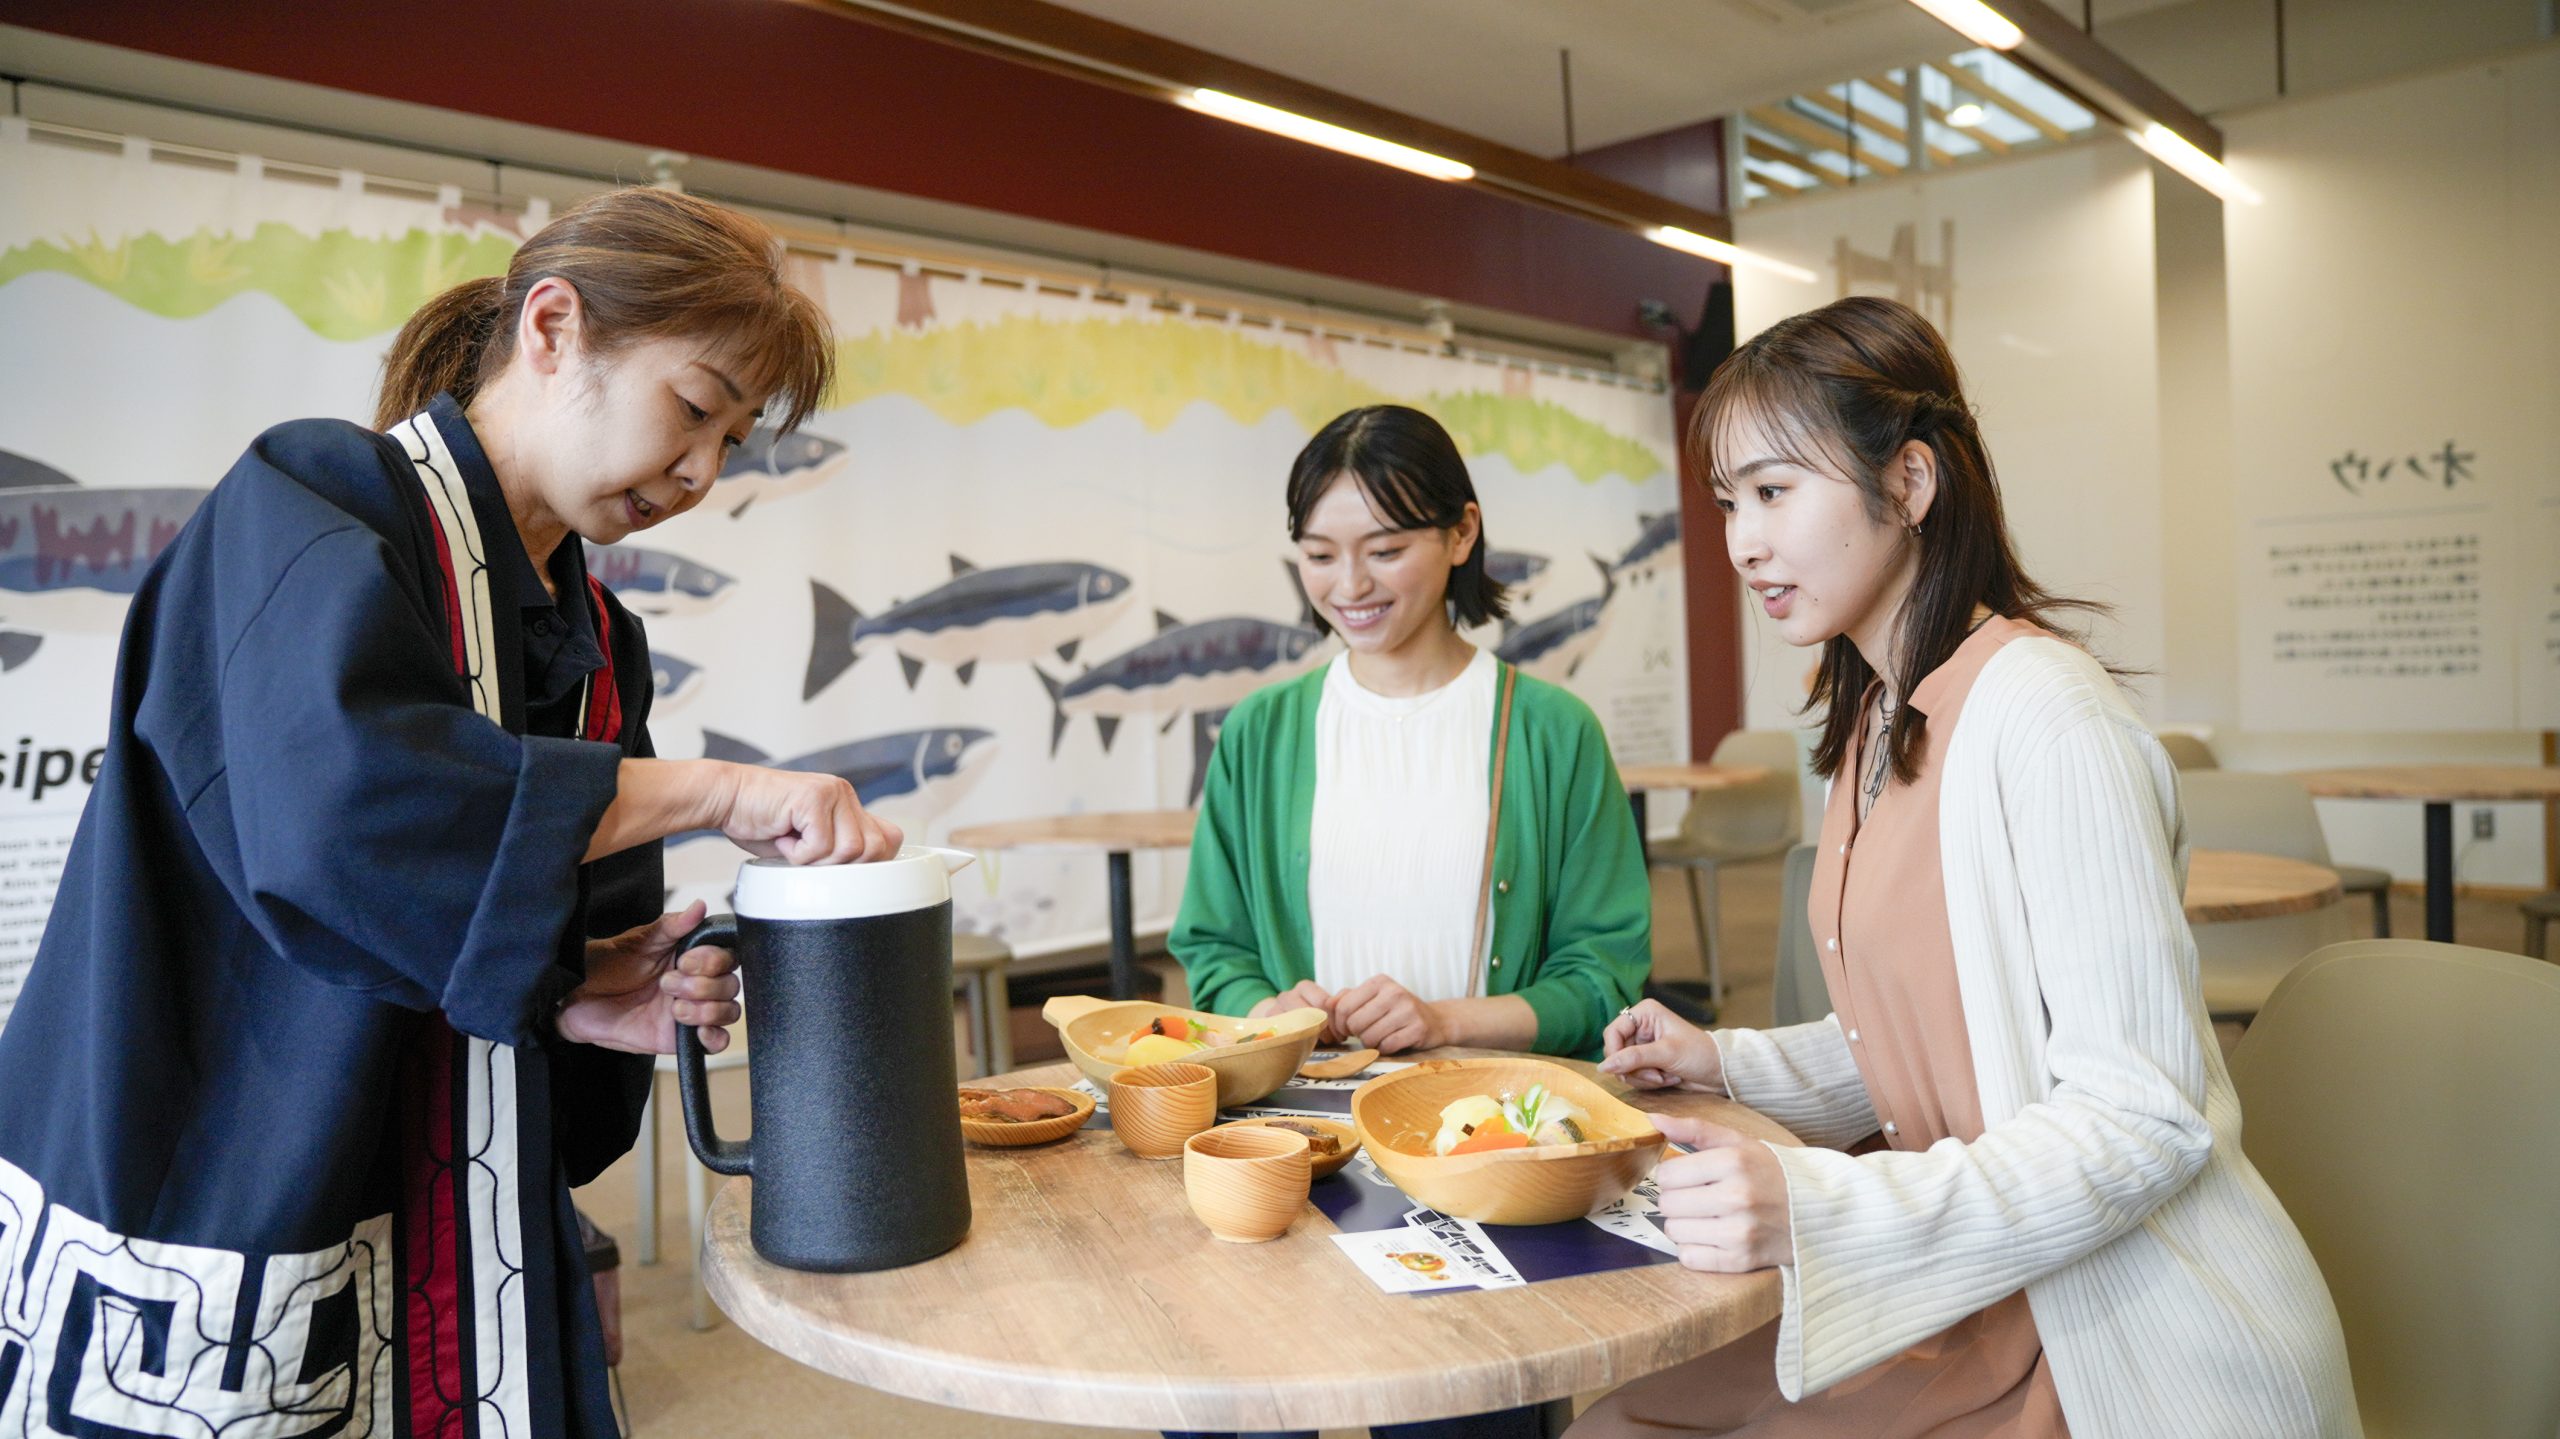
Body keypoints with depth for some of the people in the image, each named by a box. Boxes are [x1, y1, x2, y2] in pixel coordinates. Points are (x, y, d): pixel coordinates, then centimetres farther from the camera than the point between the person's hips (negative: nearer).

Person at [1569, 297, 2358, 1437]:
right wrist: (1725, 1062, 5)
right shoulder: (1876, 723, 8)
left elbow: (2144, 1116, -22)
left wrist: (1817, 1208, -31)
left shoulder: (2040, 713, -19)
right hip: (1978, 1292, 7)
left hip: (2122, 1341, -7)